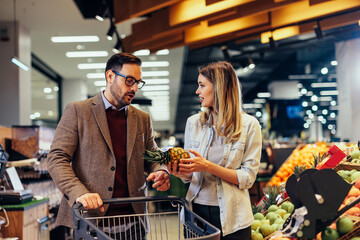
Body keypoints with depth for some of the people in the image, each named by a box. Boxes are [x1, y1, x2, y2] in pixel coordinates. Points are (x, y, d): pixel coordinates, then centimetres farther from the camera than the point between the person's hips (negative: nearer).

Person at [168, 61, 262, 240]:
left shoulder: (249, 125, -6)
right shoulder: (193, 122, 5)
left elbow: (247, 178, -10)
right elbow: (190, 175, 11)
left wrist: (208, 166, -20)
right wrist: (181, 172, -12)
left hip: (231, 217, -3)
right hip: (197, 210, 3)